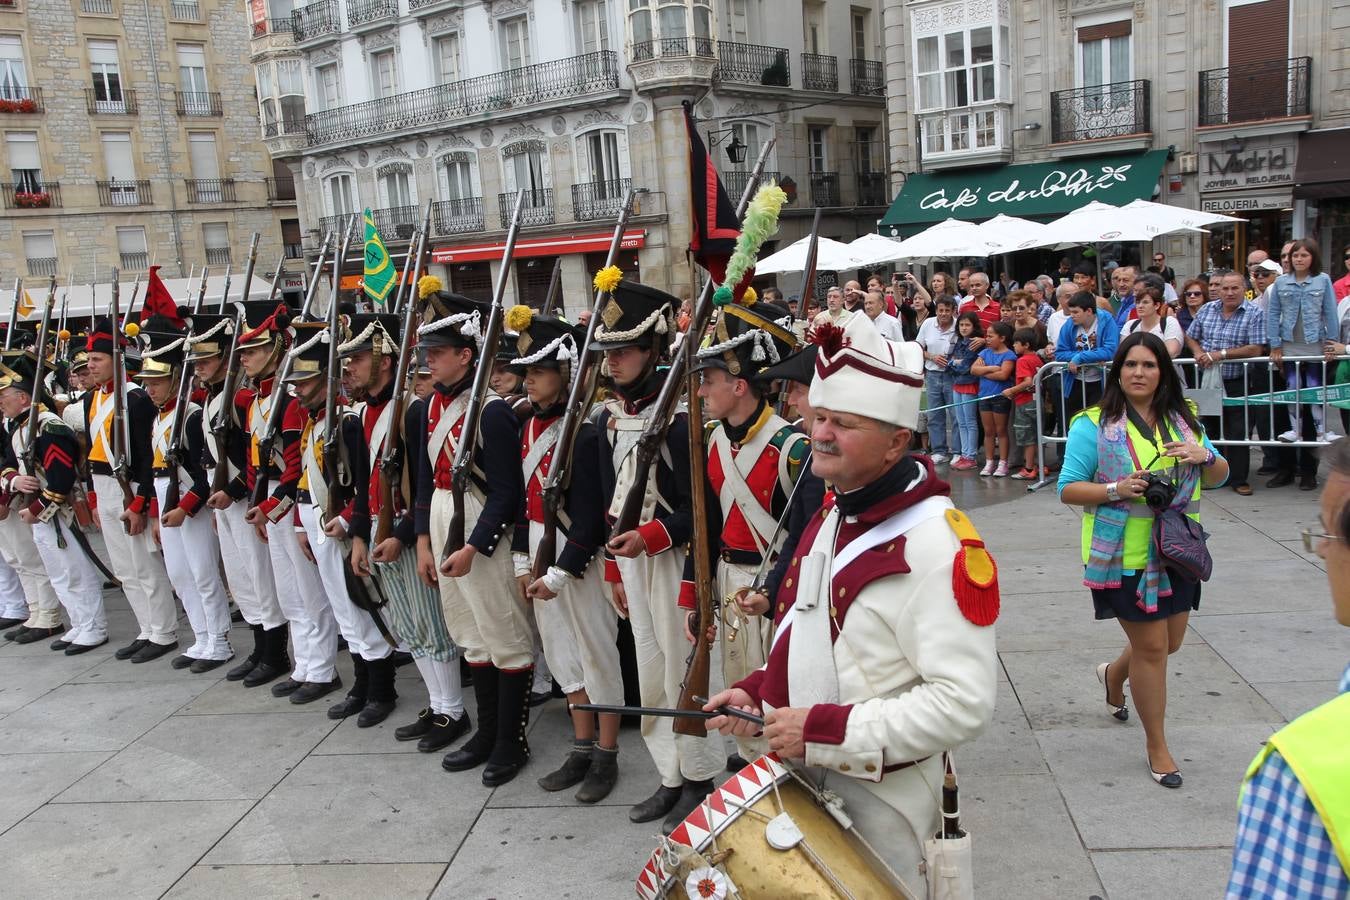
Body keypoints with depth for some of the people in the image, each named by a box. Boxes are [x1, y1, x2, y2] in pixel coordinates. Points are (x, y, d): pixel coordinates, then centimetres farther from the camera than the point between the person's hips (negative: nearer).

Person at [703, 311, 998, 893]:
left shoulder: (934, 544, -24)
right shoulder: (833, 516, 5)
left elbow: (965, 703, -29)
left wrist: (823, 729, -28)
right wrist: (758, 693, 2)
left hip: (876, 801, -8)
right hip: (803, 781, 8)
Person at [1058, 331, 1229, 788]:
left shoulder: (1183, 420, 7)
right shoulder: (1094, 425, -8)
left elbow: (1219, 476, 11)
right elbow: (1068, 489, -8)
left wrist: (1202, 455, -11)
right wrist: (1117, 489, -25)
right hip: (1124, 556, -5)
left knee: (1169, 641, 16)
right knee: (1151, 647, 0)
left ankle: (1113, 674, 49)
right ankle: (1157, 745, 19)